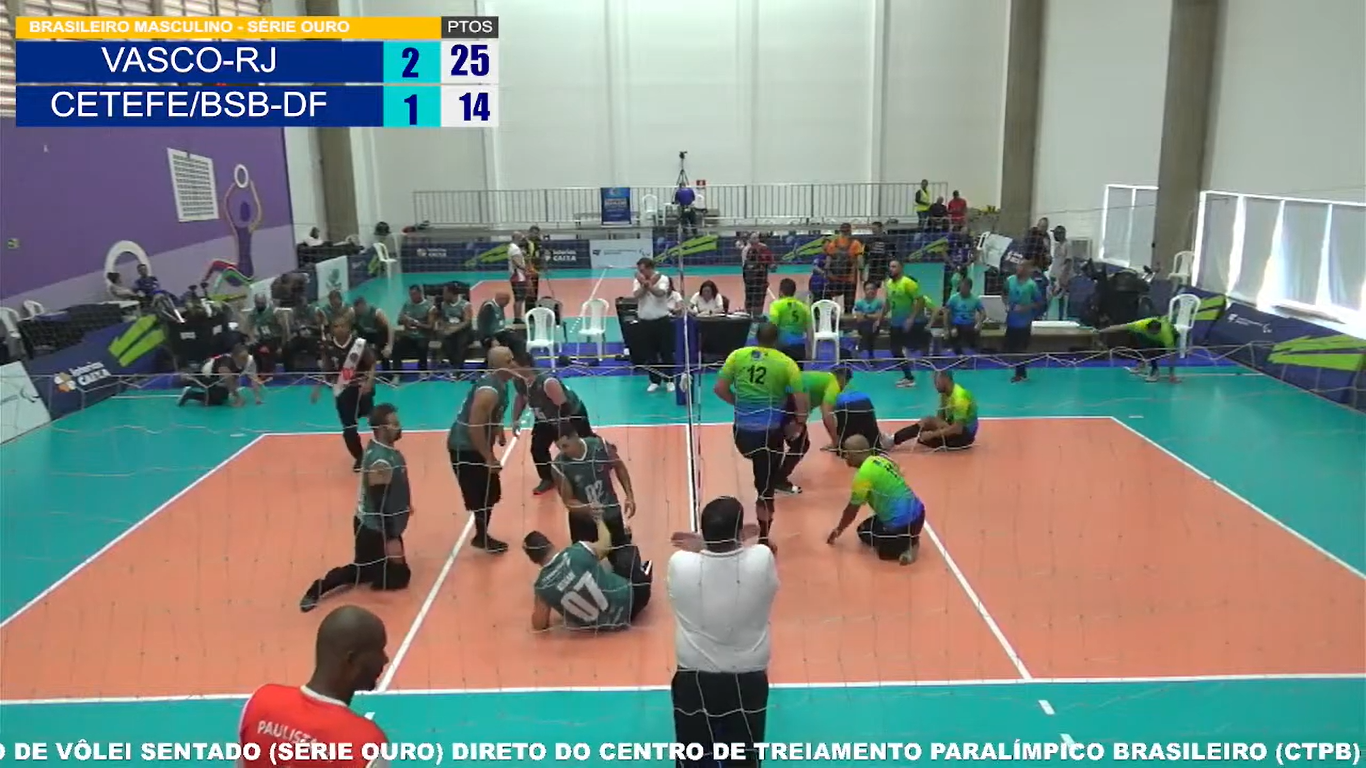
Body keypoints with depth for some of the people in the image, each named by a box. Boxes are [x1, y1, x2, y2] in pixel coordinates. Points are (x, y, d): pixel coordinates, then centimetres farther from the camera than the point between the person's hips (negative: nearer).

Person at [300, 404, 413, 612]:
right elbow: (380, 505, -27)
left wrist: (404, 505, 24)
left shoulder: (383, 448, 1)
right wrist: (391, 539, -24)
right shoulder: (380, 462, -28)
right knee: (397, 578, 2)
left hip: (377, 527, 9)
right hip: (375, 530, -9)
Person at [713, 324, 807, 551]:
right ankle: (763, 540, 15)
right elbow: (801, 400, -8)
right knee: (766, 488, 6)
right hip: (769, 433, -2)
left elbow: (719, 388, 3)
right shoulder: (786, 362, -3)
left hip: (742, 431, 3)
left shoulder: (737, 355, 3)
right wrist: (799, 423, 9)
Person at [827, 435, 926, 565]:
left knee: (864, 532, 14)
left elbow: (852, 509, -5)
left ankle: (905, 547, -2)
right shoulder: (880, 459, 7)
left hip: (903, 522, -8)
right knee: (868, 526, 26)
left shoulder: (864, 473, -17)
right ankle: (908, 540, 12)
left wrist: (838, 530, 13)